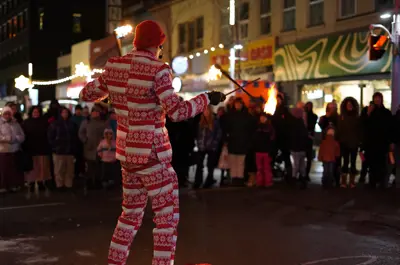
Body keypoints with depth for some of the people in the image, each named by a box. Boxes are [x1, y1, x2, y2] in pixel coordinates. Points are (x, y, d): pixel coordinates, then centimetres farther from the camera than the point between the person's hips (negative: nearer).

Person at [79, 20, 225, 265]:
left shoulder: (115, 68, 3)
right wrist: (207, 99, -7)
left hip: (128, 152, 7)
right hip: (152, 155, -7)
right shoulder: (157, 71, -16)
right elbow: (177, 112, -22)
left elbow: (87, 95, 16)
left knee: (132, 213, 22)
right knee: (168, 219, 2)